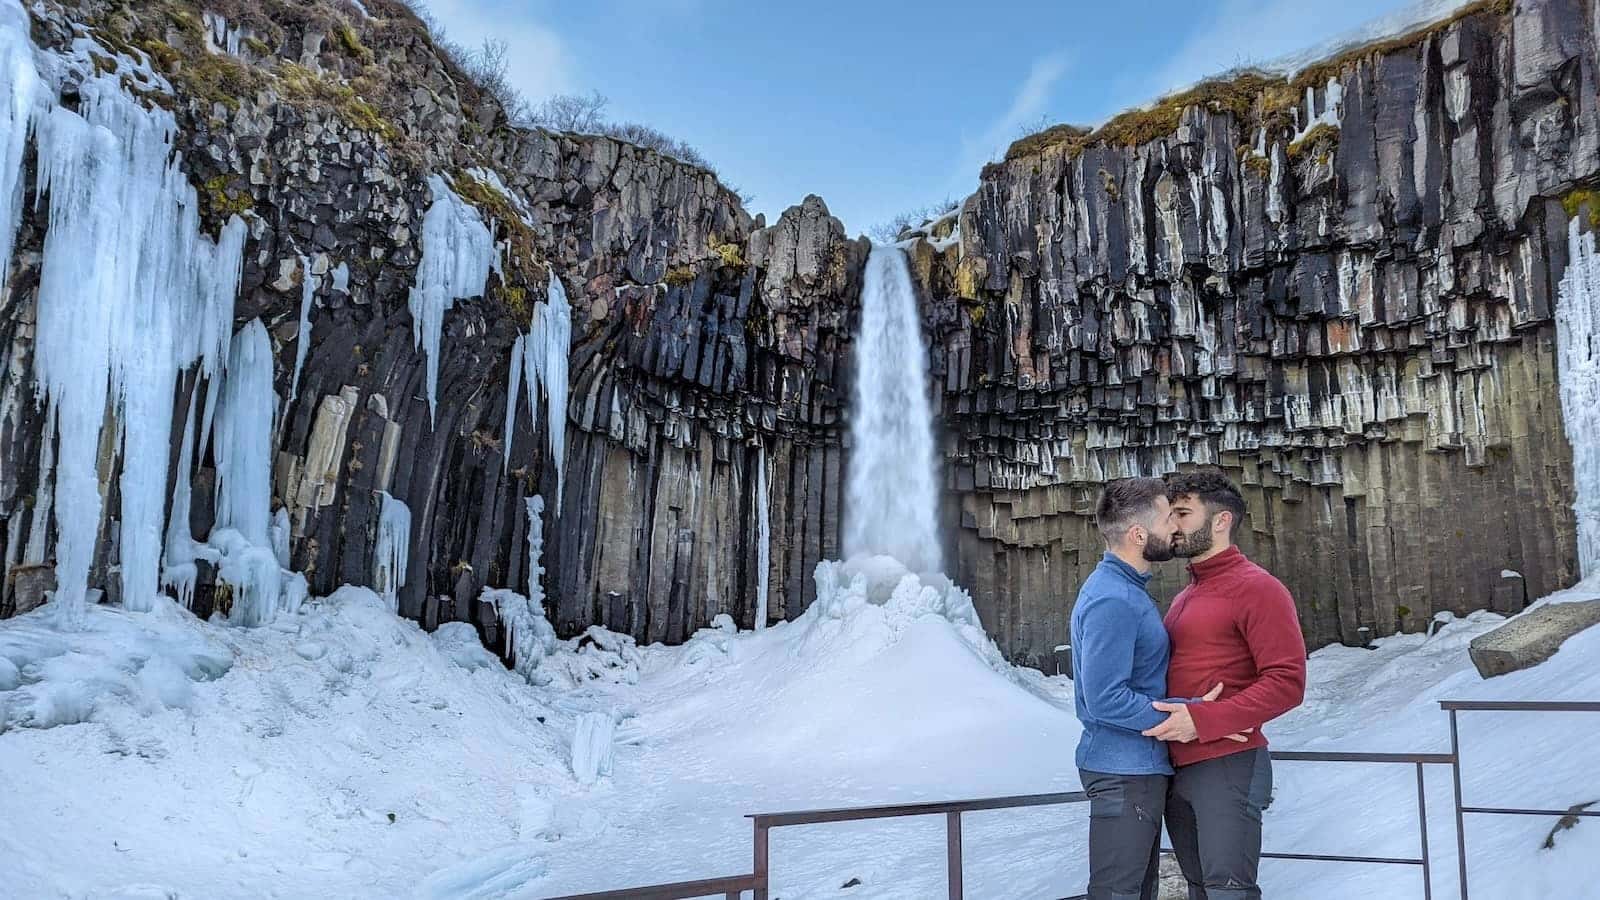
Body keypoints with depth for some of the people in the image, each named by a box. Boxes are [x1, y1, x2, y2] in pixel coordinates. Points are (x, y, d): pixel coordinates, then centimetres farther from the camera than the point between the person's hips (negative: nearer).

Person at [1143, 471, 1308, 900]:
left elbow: (1287, 683, -16)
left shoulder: (1256, 588, -8)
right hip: (1178, 769, 8)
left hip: (1228, 767, -8)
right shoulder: (1185, 595, 18)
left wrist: (1202, 720, -22)